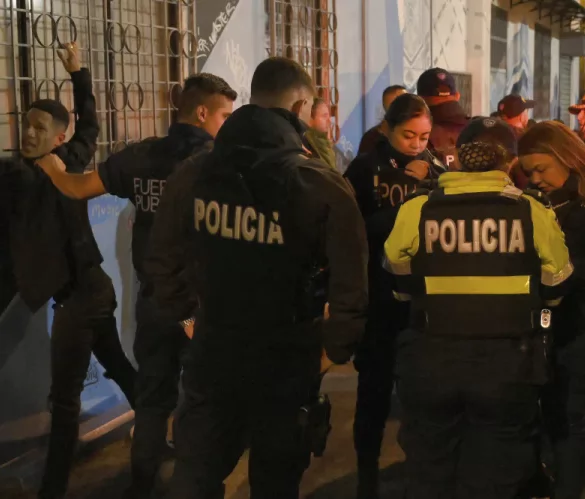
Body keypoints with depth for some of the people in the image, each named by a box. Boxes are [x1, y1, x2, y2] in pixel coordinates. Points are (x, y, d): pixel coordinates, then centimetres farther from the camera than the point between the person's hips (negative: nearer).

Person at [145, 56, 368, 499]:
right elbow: (352, 283, -15)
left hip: (212, 353, 2)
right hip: (285, 359, -2)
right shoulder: (323, 185, -14)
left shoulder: (192, 175, -3)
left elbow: (164, 261, 5)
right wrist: (334, 348, -1)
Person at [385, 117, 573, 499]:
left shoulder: (416, 210, -7)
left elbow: (400, 286, 5)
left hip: (431, 362, 1)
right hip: (507, 364, 0)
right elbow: (556, 289, 6)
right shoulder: (534, 213, -7)